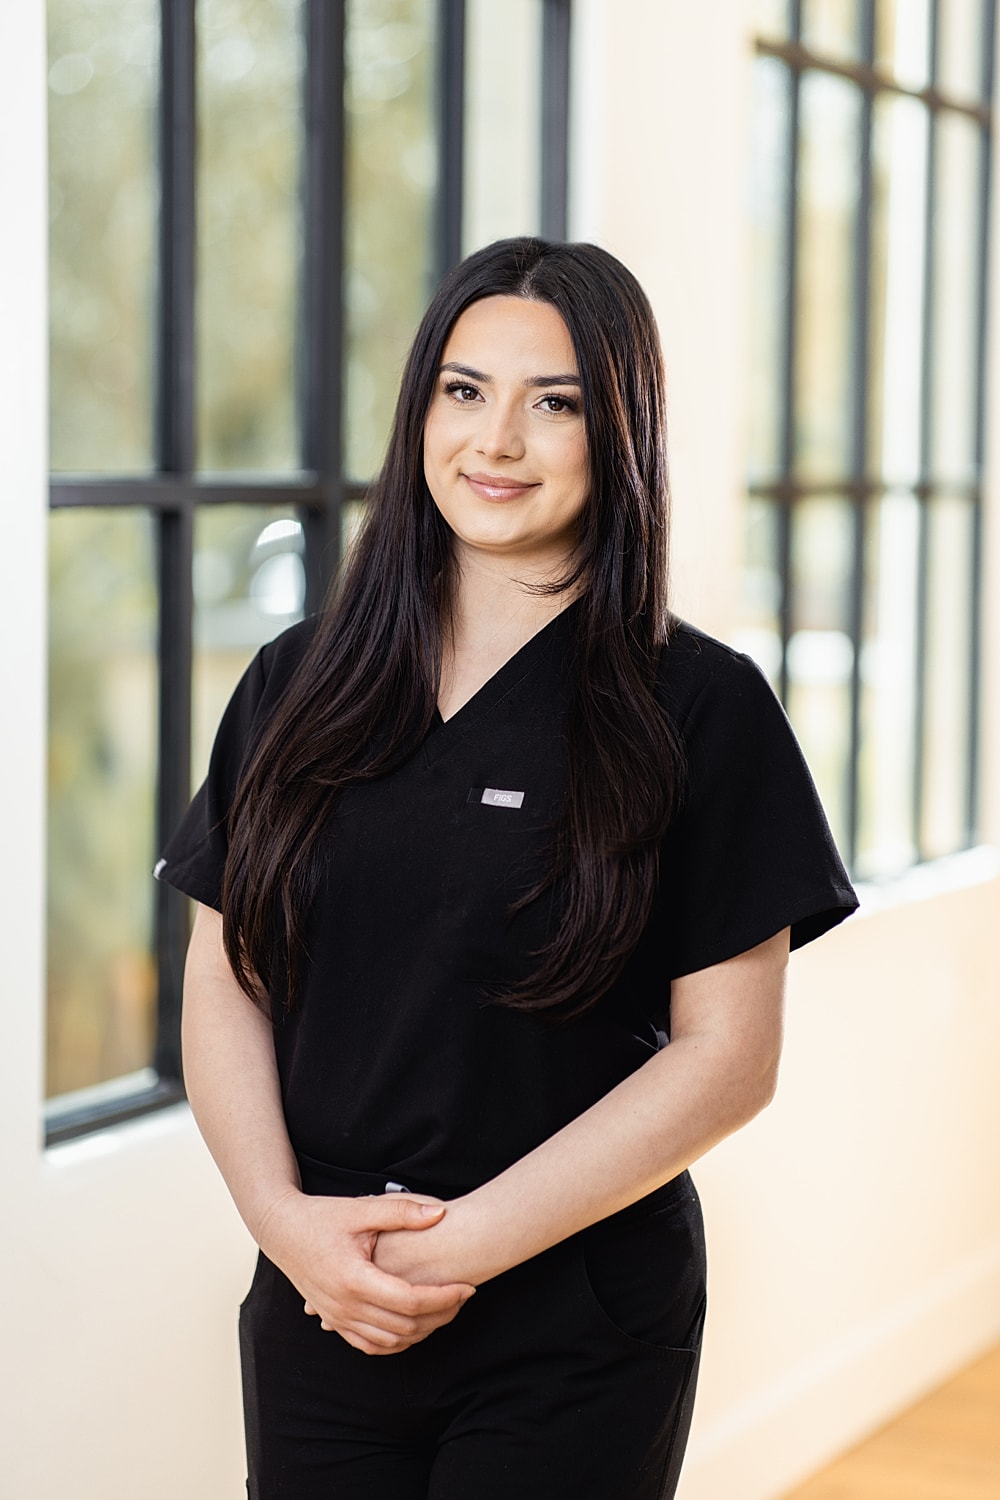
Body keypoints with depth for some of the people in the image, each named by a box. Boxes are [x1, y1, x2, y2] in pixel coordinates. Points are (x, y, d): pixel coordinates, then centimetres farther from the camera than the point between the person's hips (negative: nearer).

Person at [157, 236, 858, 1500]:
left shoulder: (701, 709, -5)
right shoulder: (298, 687, 5)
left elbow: (727, 1058, -9)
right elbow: (223, 989, 5)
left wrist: (466, 1244, -14)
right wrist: (287, 1220, -11)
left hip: (575, 1337, -3)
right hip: (318, 1315, 3)